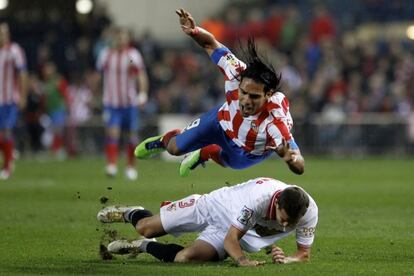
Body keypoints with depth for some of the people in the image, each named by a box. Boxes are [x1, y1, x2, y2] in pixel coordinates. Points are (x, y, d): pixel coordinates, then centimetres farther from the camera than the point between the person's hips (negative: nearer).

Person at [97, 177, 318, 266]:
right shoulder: (258, 196, -42)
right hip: (215, 206, -3)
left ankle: (145, 247, 16)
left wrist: (287, 259, -36)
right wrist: (241, 260, -52)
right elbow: (231, 239, -33)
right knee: (146, 228, 7)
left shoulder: (308, 212, -29)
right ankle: (131, 214, 46)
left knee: (185, 258, -17)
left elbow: (304, 254, -14)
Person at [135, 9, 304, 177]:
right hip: (224, 120, 2)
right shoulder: (237, 73, -41)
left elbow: (300, 168, -51)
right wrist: (194, 31, -45)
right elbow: (211, 44, -24)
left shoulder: (275, 120, -50)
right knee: (175, 148, 21)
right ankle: (163, 141, 57)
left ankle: (205, 154, 67)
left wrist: (291, 159, -75)